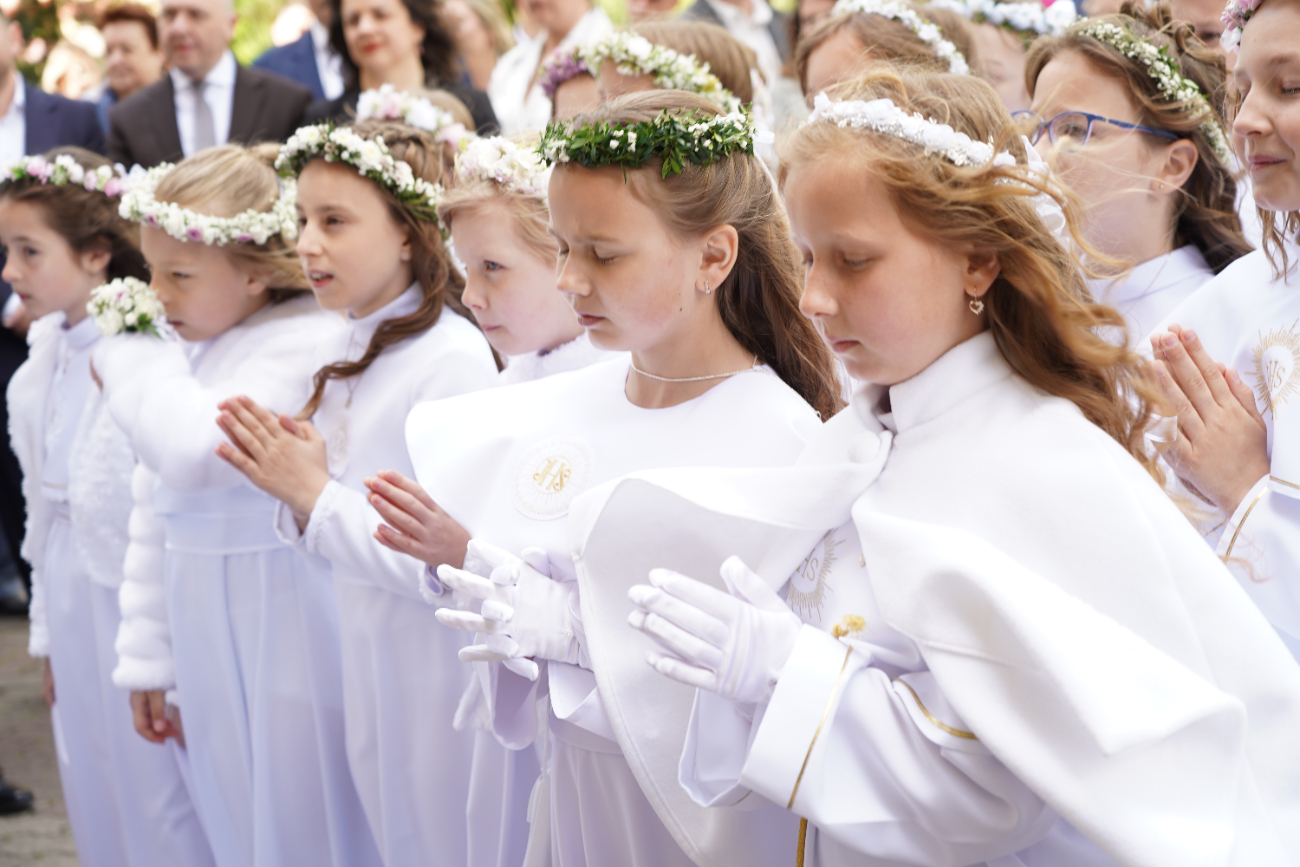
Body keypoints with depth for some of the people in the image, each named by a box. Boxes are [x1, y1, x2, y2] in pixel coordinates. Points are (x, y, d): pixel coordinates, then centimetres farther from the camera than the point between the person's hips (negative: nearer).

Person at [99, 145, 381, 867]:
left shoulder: (306, 342, -16)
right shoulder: (184, 354, 11)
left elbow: (198, 451, -30)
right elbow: (155, 516, 17)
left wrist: (129, 362, -13)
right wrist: (147, 660, 18)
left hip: (288, 637, -8)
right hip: (208, 642, 8)